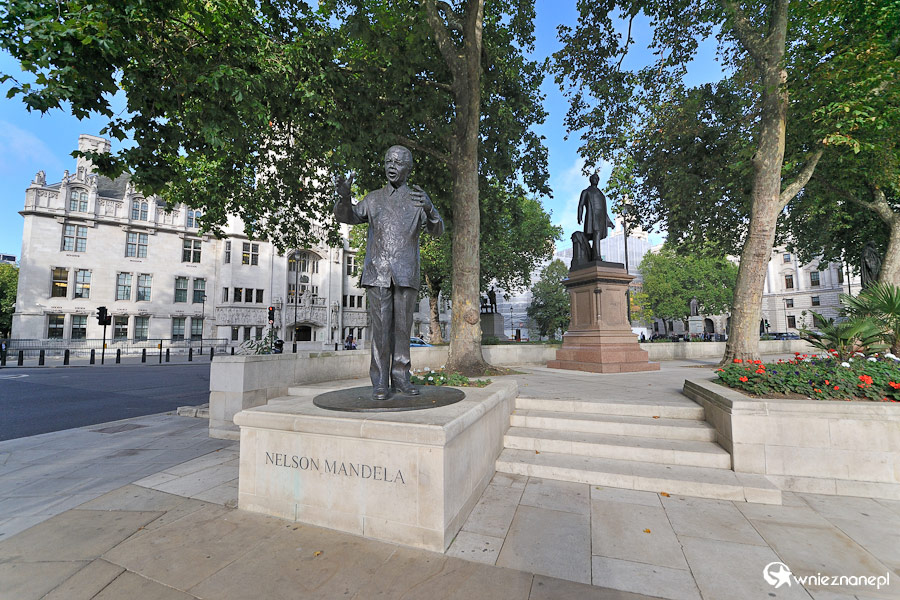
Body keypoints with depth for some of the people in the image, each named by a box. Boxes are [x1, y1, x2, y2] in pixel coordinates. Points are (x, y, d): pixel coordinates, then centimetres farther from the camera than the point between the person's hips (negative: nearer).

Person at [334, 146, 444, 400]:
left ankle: (400, 377, 12)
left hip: (406, 274, 0)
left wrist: (429, 207, -25)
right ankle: (380, 382, 3)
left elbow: (437, 230, -4)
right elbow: (347, 216, 2)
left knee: (402, 325, 3)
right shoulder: (374, 198, 15)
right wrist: (344, 195, -20)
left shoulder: (418, 199, 11)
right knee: (381, 326, -3)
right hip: (378, 272, 0)